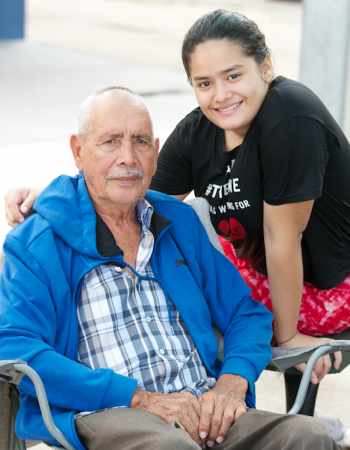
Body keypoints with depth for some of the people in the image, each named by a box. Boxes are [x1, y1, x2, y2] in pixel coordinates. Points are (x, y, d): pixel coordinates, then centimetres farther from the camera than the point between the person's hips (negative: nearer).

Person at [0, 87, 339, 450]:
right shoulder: (33, 243, 6)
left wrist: (233, 381, -1)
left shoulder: (180, 221, 22)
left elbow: (246, 312, 23)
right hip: (105, 415, -4)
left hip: (203, 411, 5)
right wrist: (141, 398, -14)